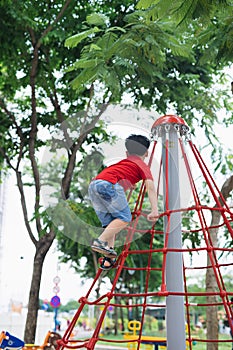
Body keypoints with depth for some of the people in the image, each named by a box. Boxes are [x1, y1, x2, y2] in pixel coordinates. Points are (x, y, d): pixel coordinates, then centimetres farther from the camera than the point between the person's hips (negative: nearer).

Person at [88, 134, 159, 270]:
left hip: (93, 185, 7)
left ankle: (109, 259, 5)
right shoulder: (143, 166, 16)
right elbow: (151, 187, 1)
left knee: (110, 223, 10)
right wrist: (155, 211, -8)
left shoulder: (123, 162, 34)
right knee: (125, 218, -3)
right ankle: (101, 241, -19)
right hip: (108, 184, -7)